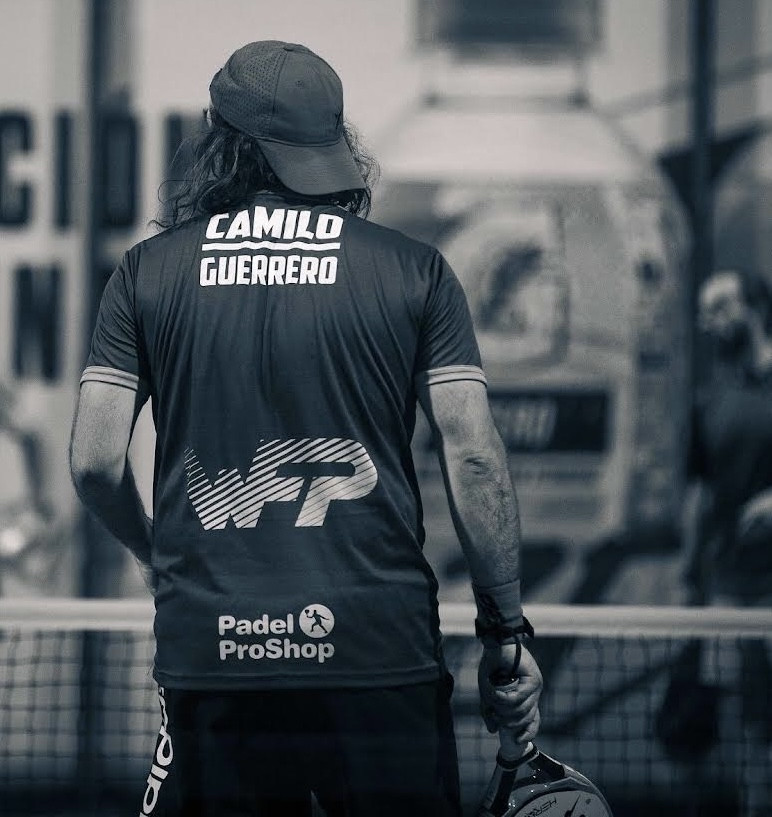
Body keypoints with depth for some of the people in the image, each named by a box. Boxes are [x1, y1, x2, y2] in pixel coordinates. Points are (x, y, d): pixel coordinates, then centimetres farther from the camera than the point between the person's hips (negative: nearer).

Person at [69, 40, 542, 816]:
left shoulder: (148, 272, 5)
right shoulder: (413, 271, 2)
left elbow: (94, 461, 3)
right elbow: (473, 458, -2)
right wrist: (505, 632, 5)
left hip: (207, 658, 1)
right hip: (380, 656, -1)